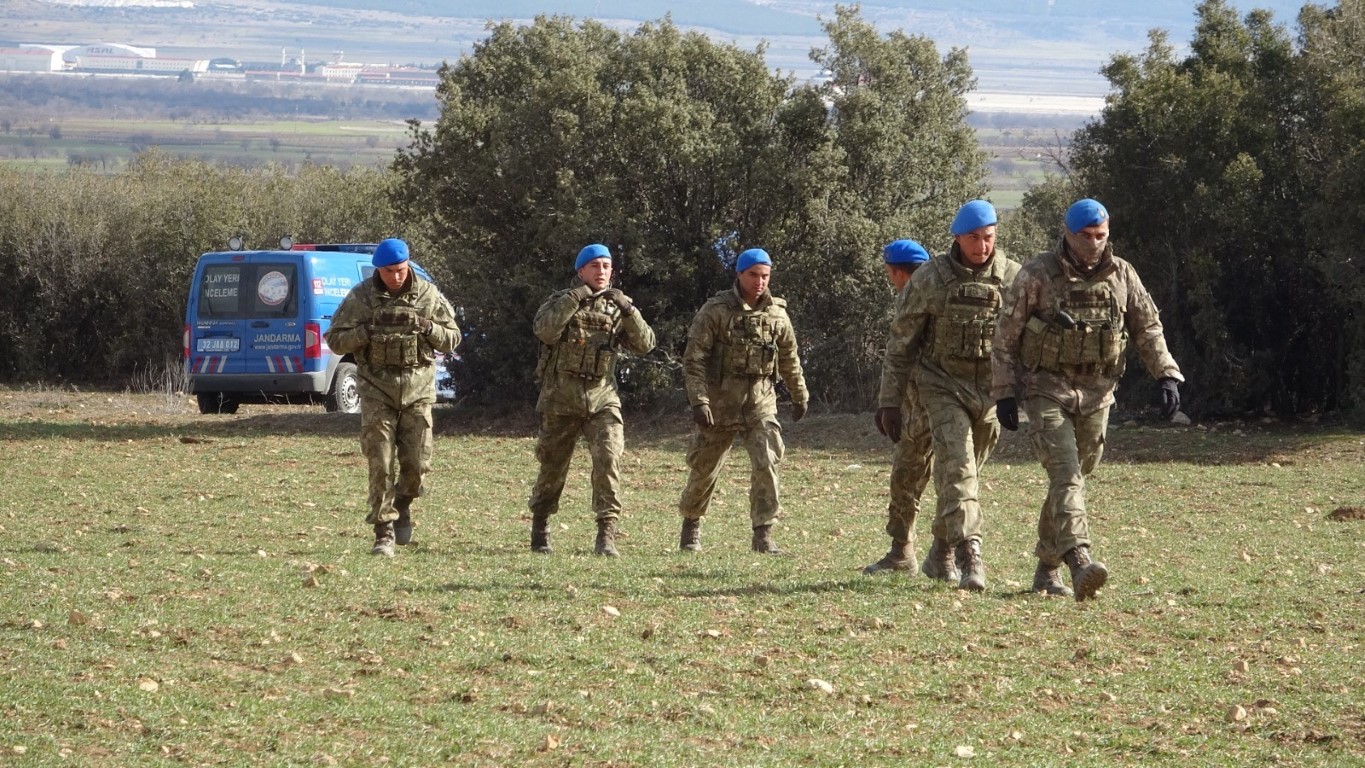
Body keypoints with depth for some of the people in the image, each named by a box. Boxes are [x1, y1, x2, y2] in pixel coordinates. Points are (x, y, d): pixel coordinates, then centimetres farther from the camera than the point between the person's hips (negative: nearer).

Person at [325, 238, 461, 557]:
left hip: (418, 390, 1)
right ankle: (384, 533, 0)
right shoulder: (360, 298, -1)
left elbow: (452, 338, 8)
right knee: (380, 465, -6)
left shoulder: (428, 295, 3)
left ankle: (402, 506, 30)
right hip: (377, 392, -1)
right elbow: (335, 340, 1)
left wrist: (429, 328, -13)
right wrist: (366, 332, -17)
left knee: (417, 464, 0)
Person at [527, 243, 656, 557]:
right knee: (553, 464, 8)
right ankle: (540, 528, 29)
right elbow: (544, 330, -17)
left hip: (602, 398, 1)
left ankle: (607, 534, -17)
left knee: (609, 458, -18)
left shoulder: (616, 307, 10)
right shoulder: (560, 301, 4)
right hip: (561, 398, -1)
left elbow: (645, 343, -1)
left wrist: (628, 309, -13)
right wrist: (574, 299, -20)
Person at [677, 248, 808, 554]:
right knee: (705, 466, 9)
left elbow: (790, 359, 18)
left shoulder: (776, 313, 4)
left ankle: (763, 534, -12)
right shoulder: (715, 310, -8)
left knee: (766, 462, -14)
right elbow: (693, 358, -10)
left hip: (761, 400, 2)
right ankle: (691, 523, 32)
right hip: (721, 399, -2)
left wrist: (800, 396, 26)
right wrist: (698, 400, -19)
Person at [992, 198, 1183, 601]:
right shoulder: (1037, 276, -8)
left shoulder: (1122, 276, 4)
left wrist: (1167, 376, -2)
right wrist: (1004, 393, -7)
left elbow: (1148, 328, 11)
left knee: (1073, 478, 9)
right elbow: (1006, 337, -4)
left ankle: (1047, 568, 22)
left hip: (1096, 393, 4)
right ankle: (1079, 561, -34)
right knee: (1066, 475, -19)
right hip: (1047, 390, -4)